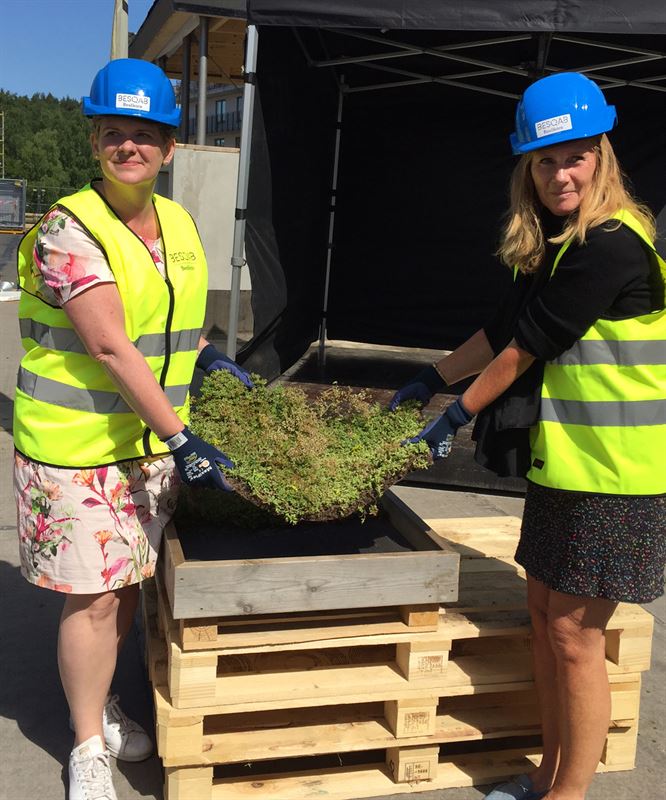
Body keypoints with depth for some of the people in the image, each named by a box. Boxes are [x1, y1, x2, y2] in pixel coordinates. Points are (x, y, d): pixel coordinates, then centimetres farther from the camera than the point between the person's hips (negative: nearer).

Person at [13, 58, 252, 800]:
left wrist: (210, 355, 6)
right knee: (91, 596, 1)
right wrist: (183, 439, -27)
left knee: (128, 584, 16)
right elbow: (111, 347, -24)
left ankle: (101, 706, 39)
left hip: (154, 440, 7)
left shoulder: (179, 223, 6)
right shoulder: (68, 228, -16)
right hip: (78, 443, -6)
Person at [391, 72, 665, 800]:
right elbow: (507, 328, 17)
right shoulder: (555, 243, 10)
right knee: (543, 613, 15)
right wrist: (433, 378, 19)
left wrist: (457, 415, -8)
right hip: (561, 458, 9)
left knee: (574, 634, 0)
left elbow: (530, 344, -16)